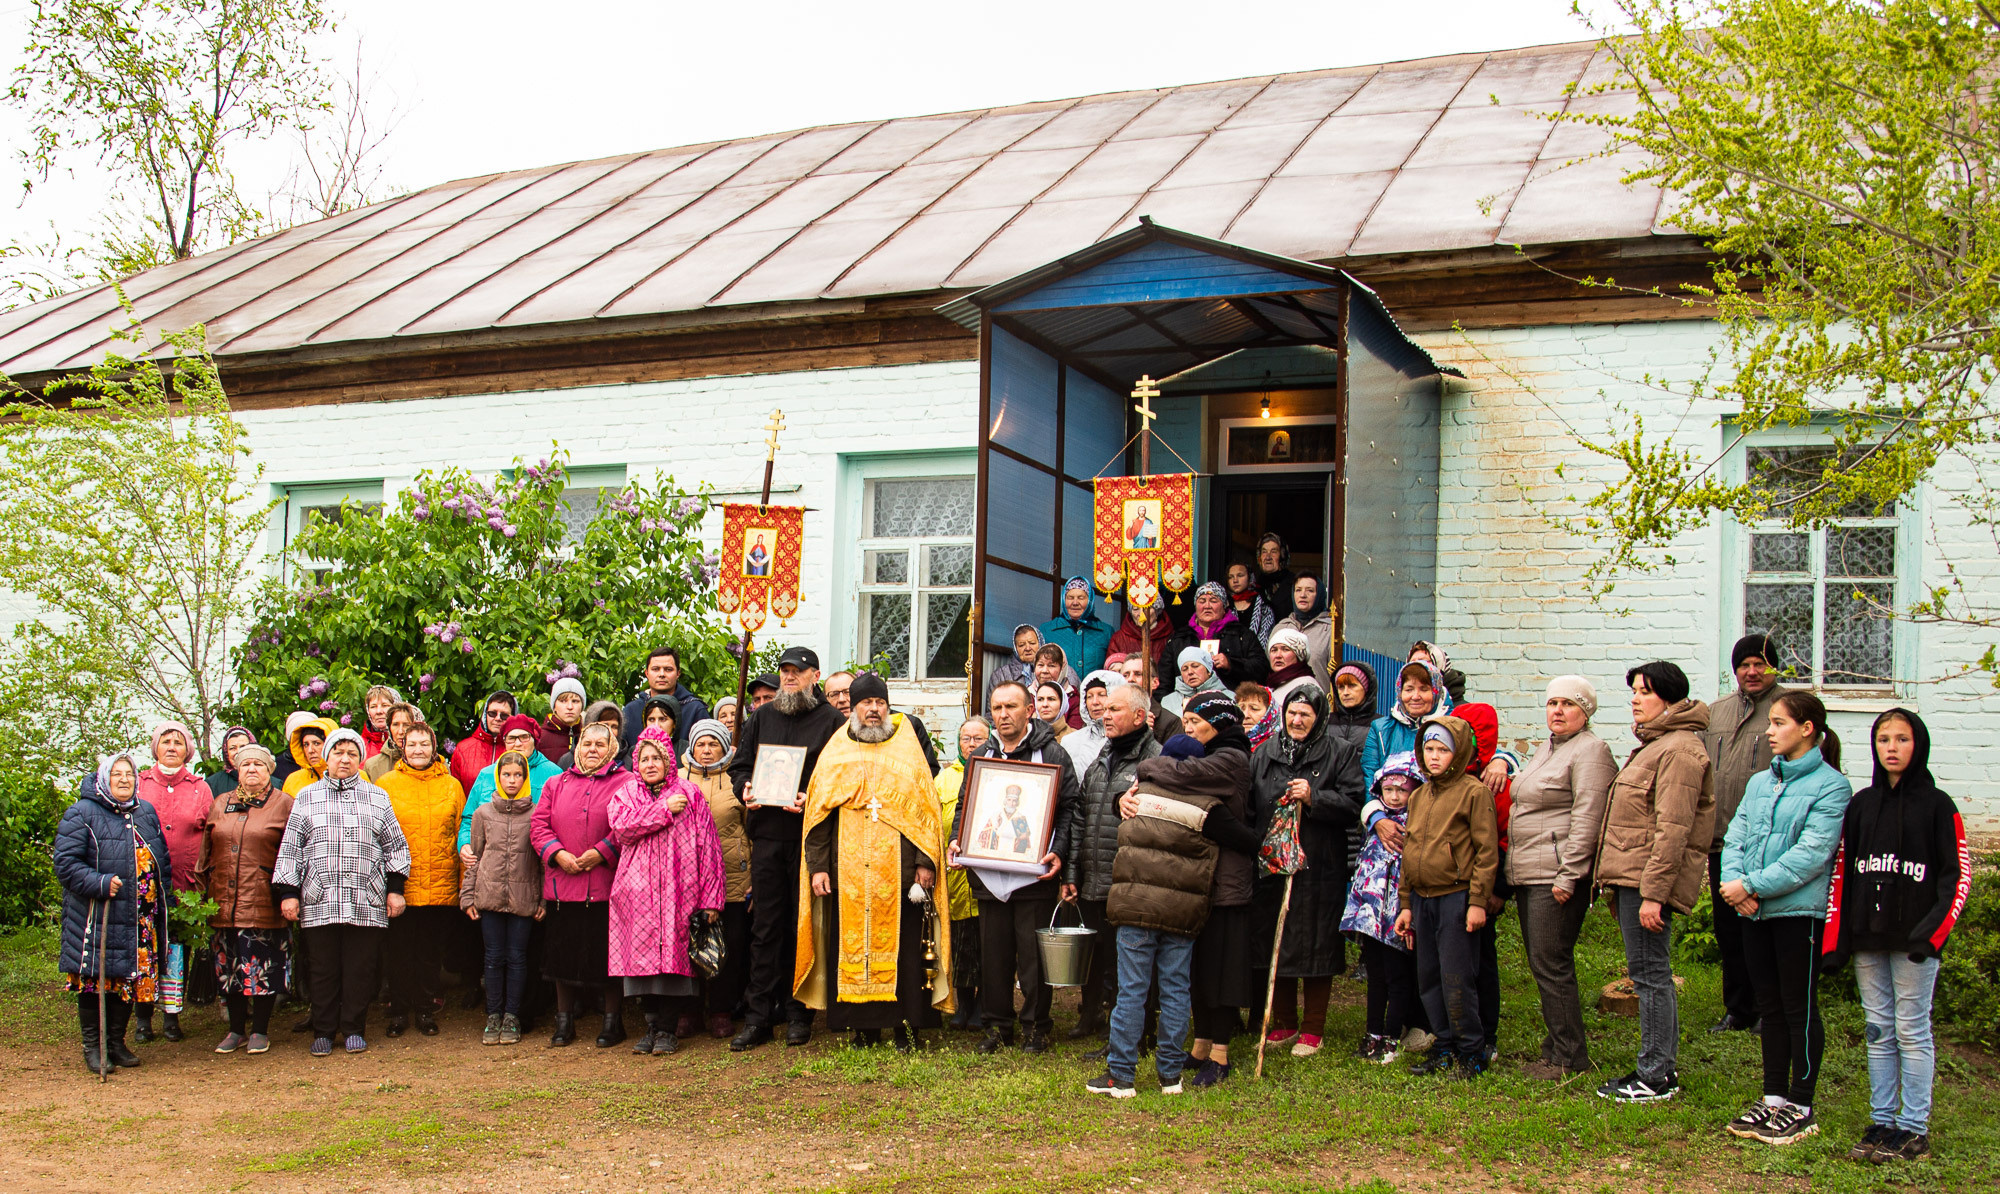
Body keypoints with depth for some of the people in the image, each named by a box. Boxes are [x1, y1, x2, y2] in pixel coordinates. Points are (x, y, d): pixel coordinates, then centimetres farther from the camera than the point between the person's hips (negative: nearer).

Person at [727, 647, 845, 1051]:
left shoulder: (831, 721, 2)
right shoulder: (761, 717, 14)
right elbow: (739, 765, 18)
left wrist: (812, 798, -18)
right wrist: (744, 787, -4)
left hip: (808, 834, -3)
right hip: (766, 833, 3)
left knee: (802, 925, 4)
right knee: (765, 926, 3)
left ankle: (797, 1013, 13)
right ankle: (758, 1016, 6)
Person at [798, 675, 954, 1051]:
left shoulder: (908, 751, 9)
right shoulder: (835, 754, 12)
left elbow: (926, 808, 5)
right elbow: (818, 814, 9)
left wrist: (924, 862, -4)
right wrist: (817, 865, 0)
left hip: (898, 869, -1)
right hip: (848, 869, 1)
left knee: (902, 945, -3)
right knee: (851, 943, 1)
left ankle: (907, 1024, 3)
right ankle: (863, 1026, 8)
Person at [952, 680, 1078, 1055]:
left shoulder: (1052, 754, -1)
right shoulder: (982, 755, 13)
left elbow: (1069, 807, -3)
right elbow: (964, 805, 19)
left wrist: (1058, 851, -15)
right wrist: (956, 841, 2)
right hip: (988, 873, 4)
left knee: (1033, 954, 1)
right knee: (993, 952, 9)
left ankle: (1036, 1027, 14)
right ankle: (997, 1025, 20)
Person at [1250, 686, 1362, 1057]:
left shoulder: (1341, 754, 1)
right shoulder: (1264, 753, 11)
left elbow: (1353, 803, -7)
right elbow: (1247, 806, 14)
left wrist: (1313, 797, -17)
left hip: (1320, 868, -4)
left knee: (1316, 945, 0)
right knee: (1275, 943, 9)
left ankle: (1313, 1029, 12)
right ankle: (1285, 1023, 24)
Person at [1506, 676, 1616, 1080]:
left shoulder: (1590, 750, -9)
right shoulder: (1545, 748, 20)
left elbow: (1586, 818, -17)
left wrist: (1567, 875, -21)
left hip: (1557, 876, -9)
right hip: (1527, 875, 9)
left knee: (1551, 965, -8)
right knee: (1541, 964, 12)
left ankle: (1569, 1055, 0)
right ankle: (1558, 1046, 19)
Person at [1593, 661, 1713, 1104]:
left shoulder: (1679, 750, -14)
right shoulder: (1654, 744, 20)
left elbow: (1673, 830, -20)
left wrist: (1653, 892, -23)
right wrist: (1621, 883, 21)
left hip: (1650, 876, -11)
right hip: (1633, 875, 11)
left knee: (1650, 972, -6)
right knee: (1650, 972, 13)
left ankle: (1656, 1075, -1)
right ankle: (1659, 1067, 20)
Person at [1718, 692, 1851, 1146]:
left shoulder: (1831, 787, -9)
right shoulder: (1760, 783, 13)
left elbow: (1811, 853, -17)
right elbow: (1735, 838, 7)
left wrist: (1754, 885, -20)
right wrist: (1735, 882, -11)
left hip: (1800, 910, -7)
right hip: (1755, 912, 7)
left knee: (1799, 1009, 1)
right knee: (1770, 1007, 13)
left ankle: (1801, 1108, 10)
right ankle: (1774, 1097, 22)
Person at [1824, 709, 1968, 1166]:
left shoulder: (1936, 805, -1)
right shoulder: (1860, 805, 10)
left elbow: (1958, 874, -3)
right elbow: (1841, 871, 10)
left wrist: (1934, 930, -16)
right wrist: (1835, 939, 3)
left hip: (1913, 939, -4)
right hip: (1867, 939, 4)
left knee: (1912, 1031, -1)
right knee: (1878, 1031, 9)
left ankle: (1914, 1129, 5)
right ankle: (1882, 1121, 15)